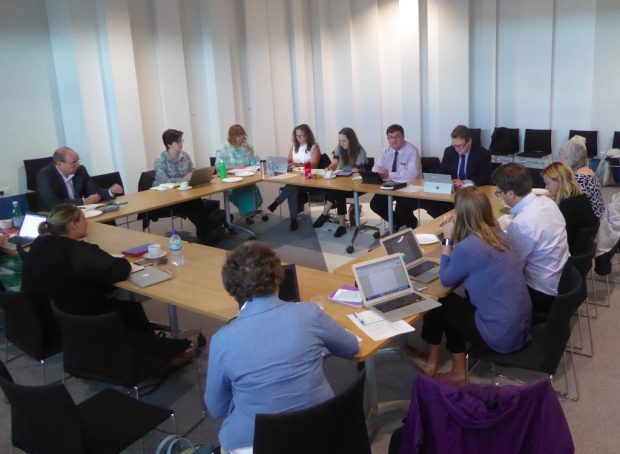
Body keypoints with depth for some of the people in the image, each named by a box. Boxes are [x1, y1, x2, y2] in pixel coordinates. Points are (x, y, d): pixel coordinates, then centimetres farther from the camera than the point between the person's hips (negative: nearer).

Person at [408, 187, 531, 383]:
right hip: (521, 325, 7)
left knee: (437, 304, 12)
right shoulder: (497, 234, 3)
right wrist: (454, 237, 7)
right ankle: (457, 370, 29)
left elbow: (446, 280, -4)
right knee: (453, 304, 21)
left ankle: (431, 363, 33)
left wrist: (448, 239, -1)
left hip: (501, 335, -7)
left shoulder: (467, 246, -22)